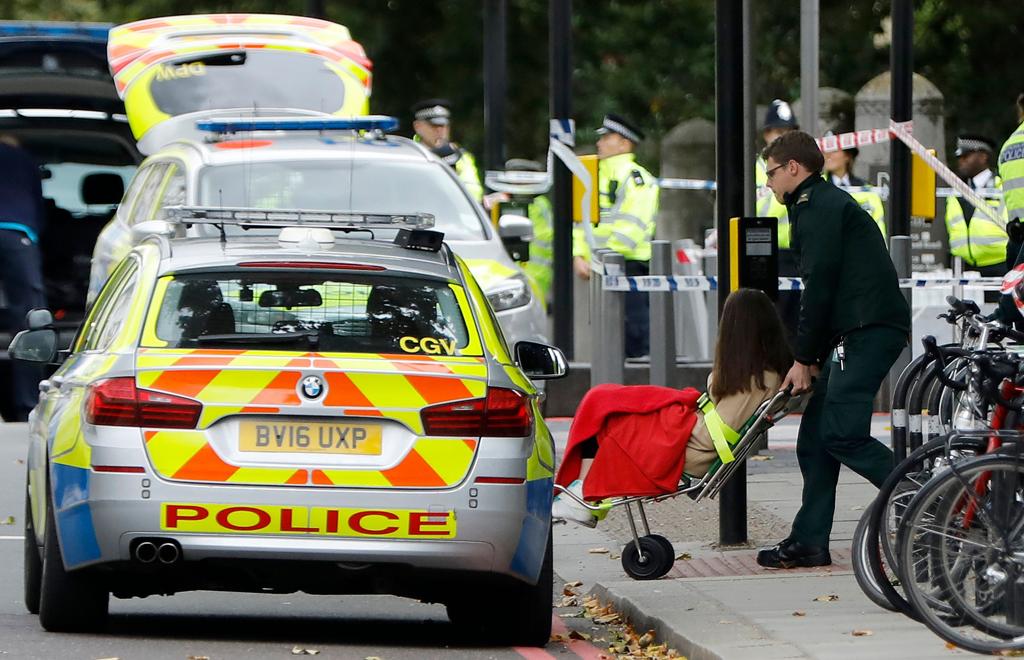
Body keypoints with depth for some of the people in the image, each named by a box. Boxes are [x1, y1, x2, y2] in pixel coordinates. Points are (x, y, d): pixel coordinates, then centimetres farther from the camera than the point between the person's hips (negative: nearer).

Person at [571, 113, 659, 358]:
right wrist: (579, 255, 2)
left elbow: (630, 227, -16)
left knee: (634, 331, -11)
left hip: (629, 265, -9)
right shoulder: (598, 177, 19)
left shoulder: (635, 177, -8)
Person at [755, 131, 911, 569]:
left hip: (868, 331, -11)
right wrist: (812, 357, 17)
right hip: (859, 332, 11)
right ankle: (809, 542, 9)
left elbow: (819, 286, -12)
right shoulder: (827, 202, 28)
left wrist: (804, 359, -7)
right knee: (816, 436, 8)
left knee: (842, 434, -19)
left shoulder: (817, 207, -5)